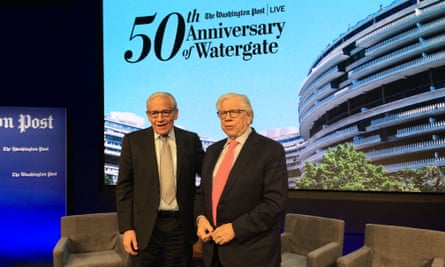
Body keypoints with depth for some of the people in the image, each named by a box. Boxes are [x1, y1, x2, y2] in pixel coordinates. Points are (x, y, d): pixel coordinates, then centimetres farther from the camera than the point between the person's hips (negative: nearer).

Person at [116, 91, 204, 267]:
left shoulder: (191, 140, 3)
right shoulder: (133, 141, 1)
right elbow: (124, 186, 1)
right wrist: (126, 228, -5)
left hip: (181, 226, 1)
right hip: (145, 226, -1)